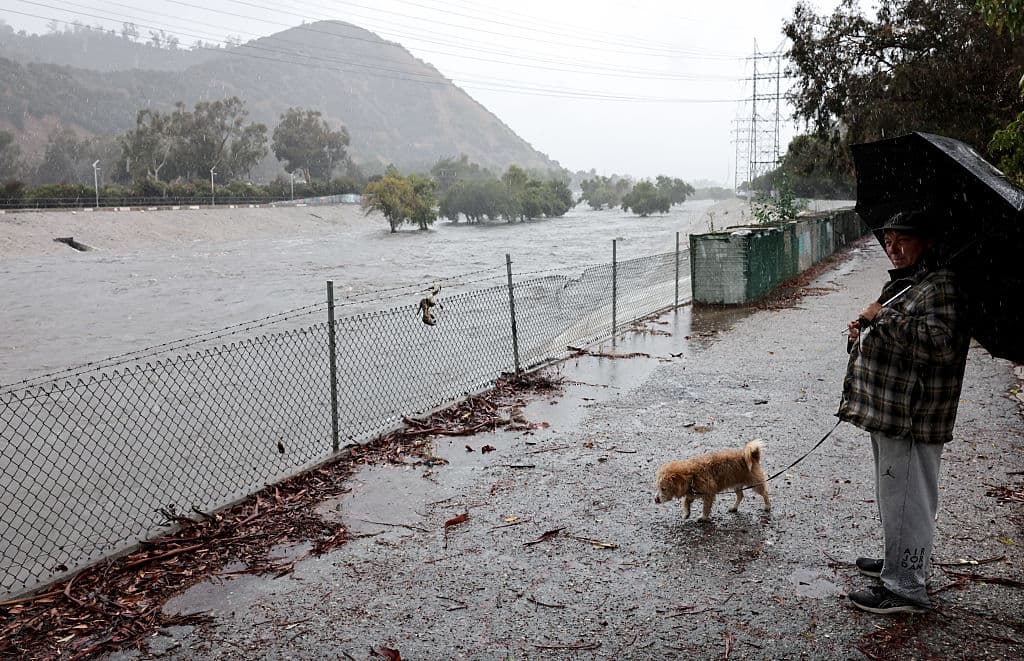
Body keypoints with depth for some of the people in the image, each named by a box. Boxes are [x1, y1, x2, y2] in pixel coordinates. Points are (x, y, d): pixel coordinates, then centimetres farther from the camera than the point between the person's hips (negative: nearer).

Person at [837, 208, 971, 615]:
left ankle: (905, 588, 7)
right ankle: (900, 563, 38)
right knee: (892, 495, 22)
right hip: (886, 412, 11)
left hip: (912, 419, -11)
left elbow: (939, 343, -31)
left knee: (905, 500, -3)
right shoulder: (901, 281, 16)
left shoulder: (940, 285, -16)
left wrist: (884, 316, -23)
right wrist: (863, 332, 7)